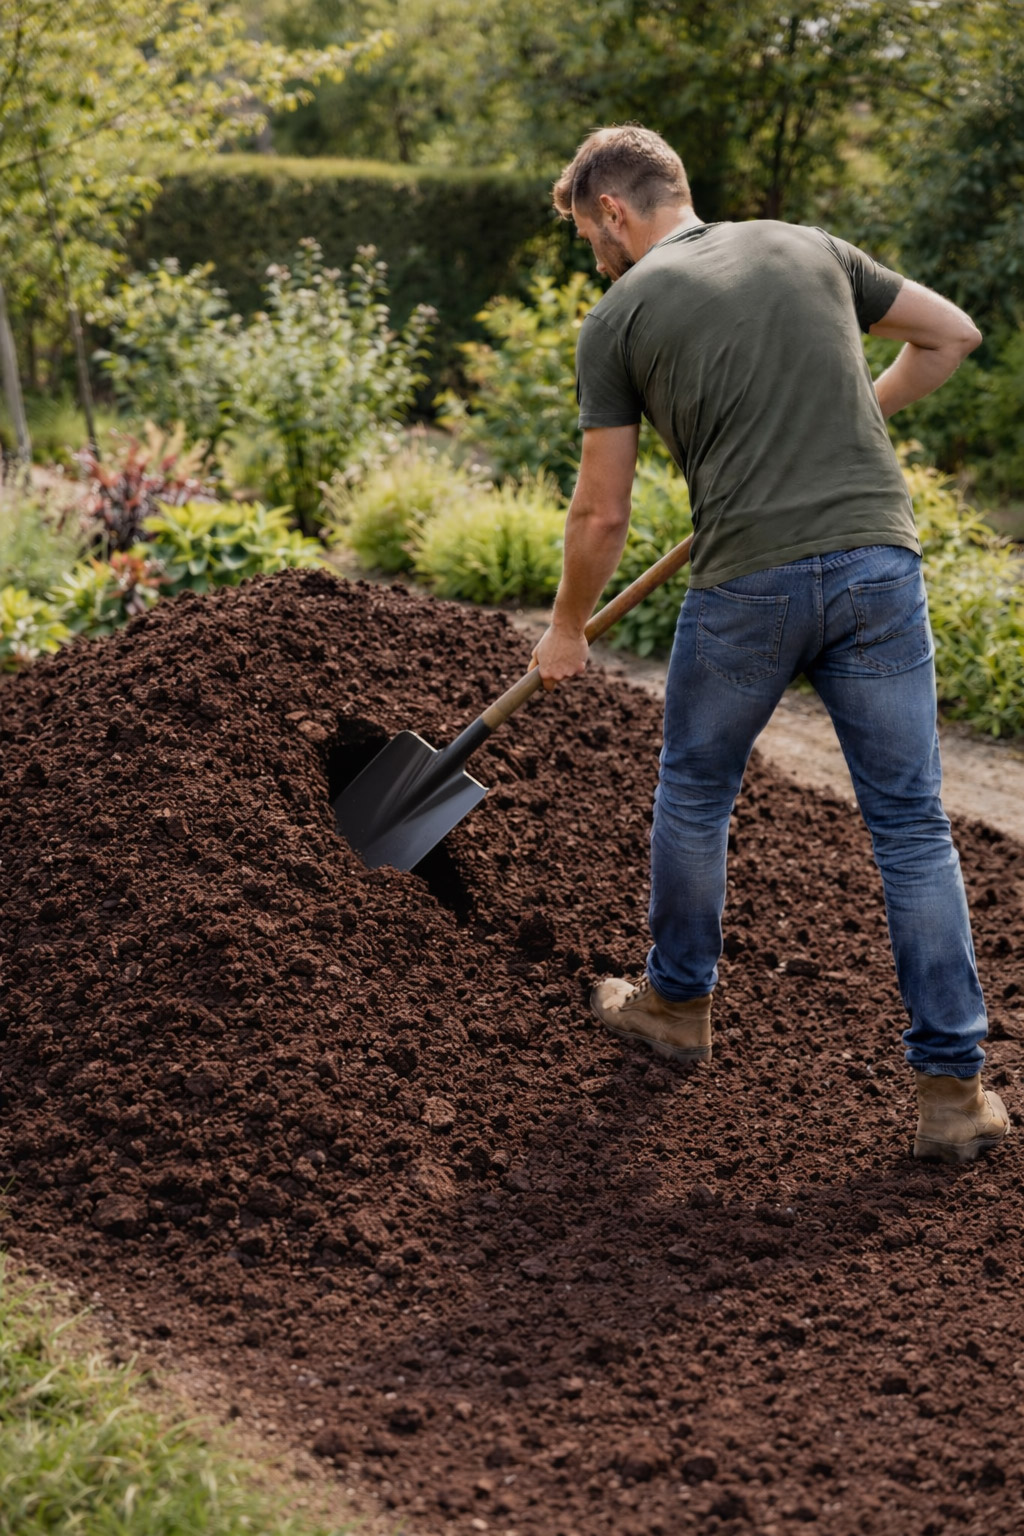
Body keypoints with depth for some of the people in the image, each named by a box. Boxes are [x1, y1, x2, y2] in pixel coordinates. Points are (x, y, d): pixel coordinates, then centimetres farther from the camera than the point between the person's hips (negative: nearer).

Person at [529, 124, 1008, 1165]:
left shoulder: (619, 318, 3)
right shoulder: (807, 248, 14)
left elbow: (602, 513, 4)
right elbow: (950, 335, 22)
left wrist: (566, 630, 19)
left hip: (751, 581, -3)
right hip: (879, 558, 3)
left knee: (694, 794, 21)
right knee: (911, 823, 6)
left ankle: (678, 1002, 38)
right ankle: (953, 1087, 6)